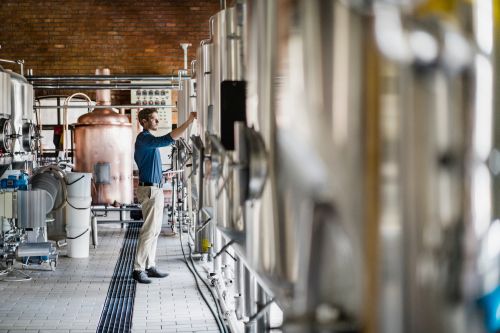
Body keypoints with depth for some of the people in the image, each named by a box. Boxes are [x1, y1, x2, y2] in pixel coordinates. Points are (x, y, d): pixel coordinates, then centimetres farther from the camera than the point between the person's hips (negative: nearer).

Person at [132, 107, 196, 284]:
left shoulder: (146, 139, 17)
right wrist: (188, 122, -34)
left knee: (154, 230, 12)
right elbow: (167, 139, -32)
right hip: (150, 190, -11)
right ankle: (138, 269, -8)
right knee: (149, 231, -10)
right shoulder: (144, 138, -16)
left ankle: (150, 266, 17)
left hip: (155, 189, 11)